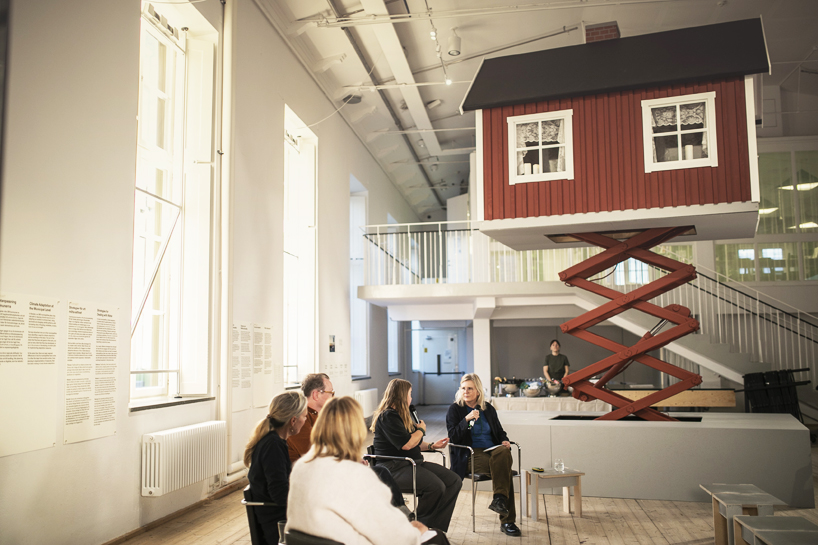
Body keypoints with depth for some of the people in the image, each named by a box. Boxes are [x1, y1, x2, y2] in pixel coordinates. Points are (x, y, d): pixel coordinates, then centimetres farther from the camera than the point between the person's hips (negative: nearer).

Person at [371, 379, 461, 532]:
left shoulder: (400, 415, 20)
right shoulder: (388, 416, -13)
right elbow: (406, 444, -21)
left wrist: (432, 445, 10)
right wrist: (421, 429, -3)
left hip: (412, 464, 10)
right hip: (394, 467, -10)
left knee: (454, 481, -6)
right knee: (435, 486, -30)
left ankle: (434, 526, -5)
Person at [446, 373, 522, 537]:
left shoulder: (488, 409, 17)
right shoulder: (455, 409, 5)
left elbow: (499, 431, 25)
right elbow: (453, 438, -6)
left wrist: (505, 440, 2)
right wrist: (466, 419, -18)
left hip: (493, 450, 4)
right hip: (471, 455, -4)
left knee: (504, 453, -33)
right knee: (503, 468, -30)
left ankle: (499, 499, -32)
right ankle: (507, 521, -28)